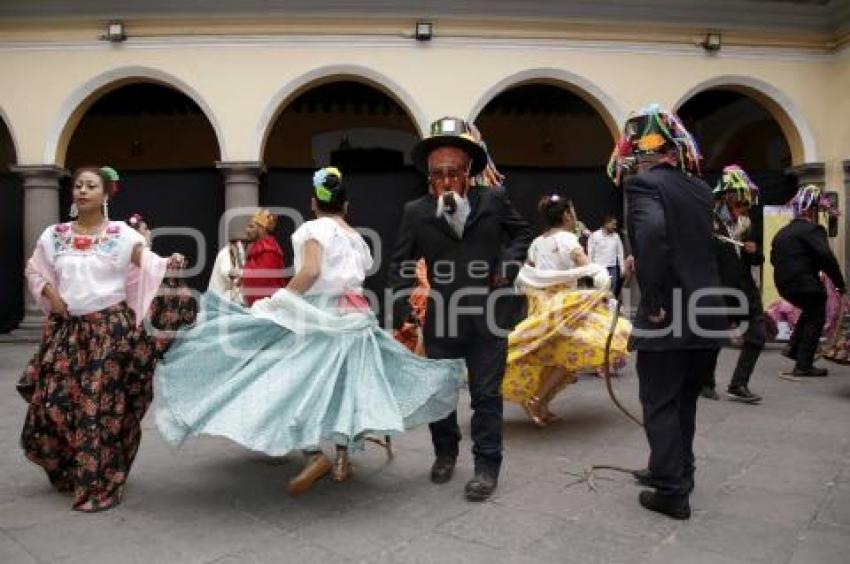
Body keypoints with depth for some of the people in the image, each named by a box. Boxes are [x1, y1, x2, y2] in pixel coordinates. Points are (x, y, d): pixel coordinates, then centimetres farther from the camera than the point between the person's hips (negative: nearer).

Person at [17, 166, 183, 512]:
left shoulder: (122, 234, -2)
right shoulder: (54, 234, 9)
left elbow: (148, 264, -12)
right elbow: (34, 270, 20)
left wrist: (167, 263, -34)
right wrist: (51, 295, 2)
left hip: (110, 329, -4)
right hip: (65, 329, 4)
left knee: (103, 405, -3)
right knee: (54, 401, 7)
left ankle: (100, 484, 10)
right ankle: (69, 472, 32)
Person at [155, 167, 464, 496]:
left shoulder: (315, 228, -5)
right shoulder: (357, 238, 16)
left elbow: (311, 271, -21)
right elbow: (361, 274, 15)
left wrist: (278, 300, -16)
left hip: (317, 317, -7)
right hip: (353, 318, 7)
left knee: (298, 381, -3)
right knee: (343, 382, 10)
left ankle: (314, 455, -14)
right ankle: (342, 459, 14)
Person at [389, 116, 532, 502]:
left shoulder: (494, 200, -1)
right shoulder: (415, 212, -3)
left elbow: (522, 233, 14)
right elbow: (401, 266, 1)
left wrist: (508, 265, -4)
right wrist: (401, 315, -7)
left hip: (487, 318, -1)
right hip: (439, 318, 1)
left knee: (486, 394, 6)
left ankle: (487, 466, 20)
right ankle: (445, 451, 38)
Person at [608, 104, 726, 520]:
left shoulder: (643, 182, -12)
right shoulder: (698, 188, 12)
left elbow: (652, 234, -30)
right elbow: (697, 245, 16)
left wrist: (652, 302, -23)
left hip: (668, 320, -7)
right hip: (707, 316, 8)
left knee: (661, 406, 6)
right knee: (683, 403, 21)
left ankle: (672, 492, 14)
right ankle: (675, 472, 36)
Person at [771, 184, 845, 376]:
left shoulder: (782, 232, 15)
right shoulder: (812, 229, -10)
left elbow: (773, 258, 19)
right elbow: (827, 257, -19)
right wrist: (839, 283, -11)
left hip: (783, 284, 8)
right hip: (805, 283, -8)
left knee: (809, 311, 29)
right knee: (815, 320, 6)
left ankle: (793, 348, 23)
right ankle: (803, 365, 6)